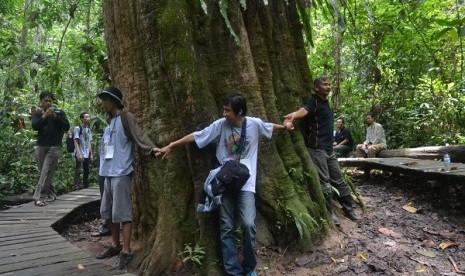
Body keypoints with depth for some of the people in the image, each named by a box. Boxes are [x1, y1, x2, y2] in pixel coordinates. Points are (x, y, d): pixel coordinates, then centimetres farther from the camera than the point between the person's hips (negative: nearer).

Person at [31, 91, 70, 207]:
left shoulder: (59, 112, 4)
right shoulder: (37, 114, 10)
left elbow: (67, 127, -5)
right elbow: (34, 126, -8)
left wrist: (56, 117, -17)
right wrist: (44, 116, -22)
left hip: (54, 147, -3)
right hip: (40, 146, 3)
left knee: (47, 172, -11)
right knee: (44, 172, 6)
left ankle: (39, 197, -13)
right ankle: (50, 194, 17)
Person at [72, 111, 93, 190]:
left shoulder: (89, 130, 15)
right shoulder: (78, 128, -6)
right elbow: (75, 142, -12)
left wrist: (91, 154, 12)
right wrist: (79, 153, -21)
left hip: (87, 155, 7)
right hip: (80, 154, -7)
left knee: (86, 170, 10)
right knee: (79, 170, -14)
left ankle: (85, 185, 18)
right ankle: (76, 185, -11)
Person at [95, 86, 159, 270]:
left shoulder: (126, 117, -7)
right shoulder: (112, 120, 19)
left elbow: (139, 135, -20)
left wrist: (151, 148, -34)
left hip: (121, 173, -9)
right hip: (109, 172, 9)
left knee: (122, 213, -6)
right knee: (109, 212, 15)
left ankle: (126, 252, 1)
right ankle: (116, 246, 28)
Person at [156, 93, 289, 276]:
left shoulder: (255, 123, -3)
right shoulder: (220, 125, -4)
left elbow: (270, 127, 19)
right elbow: (195, 136, -2)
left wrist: (284, 127, 36)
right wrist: (170, 146, -4)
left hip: (245, 183, -1)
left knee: (248, 224, -14)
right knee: (226, 228, 3)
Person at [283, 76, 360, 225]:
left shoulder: (326, 102, 15)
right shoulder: (314, 101, -10)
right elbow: (304, 110, -34)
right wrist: (293, 115, -55)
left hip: (329, 148, 8)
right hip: (317, 148, -8)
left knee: (338, 179, 15)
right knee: (324, 182, -1)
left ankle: (348, 208, 27)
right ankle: (330, 212, 13)